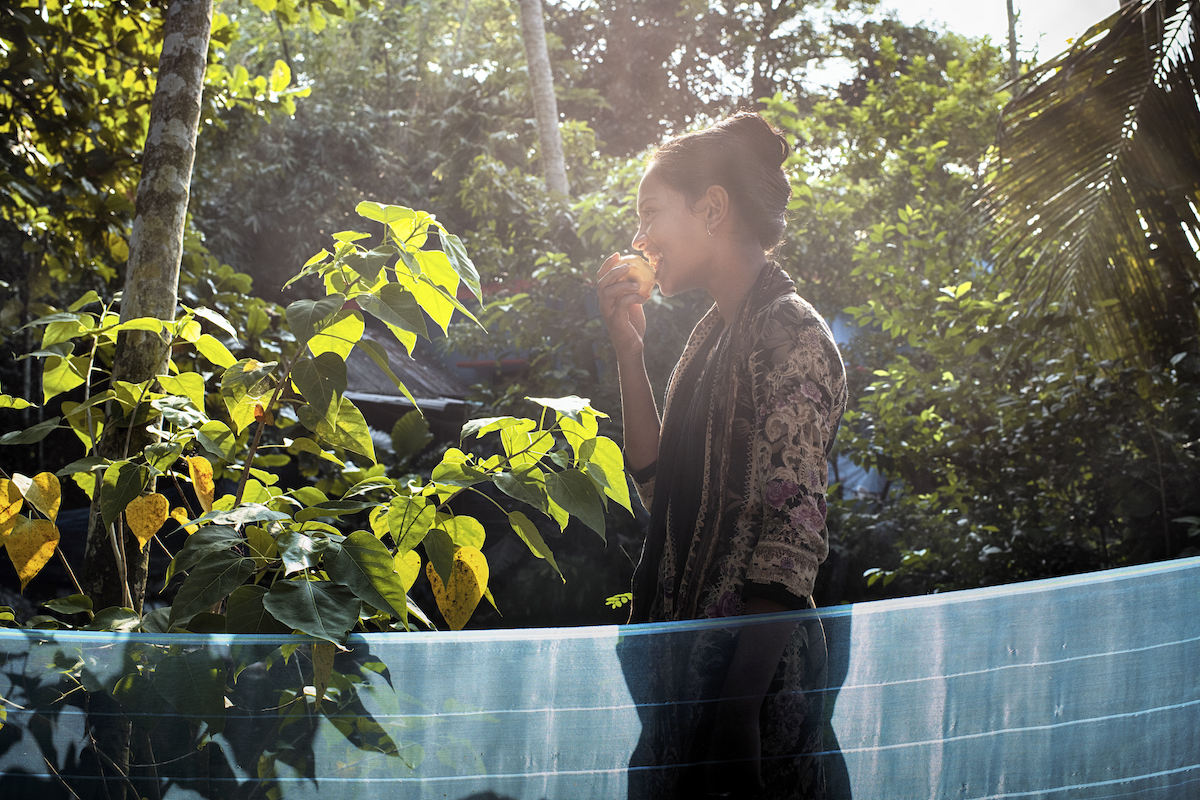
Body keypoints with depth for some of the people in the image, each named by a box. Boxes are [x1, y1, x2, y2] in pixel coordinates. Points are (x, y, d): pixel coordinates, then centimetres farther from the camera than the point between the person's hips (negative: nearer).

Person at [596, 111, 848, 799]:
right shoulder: (718, 331, 14)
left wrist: (738, 705, -24)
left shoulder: (792, 335, -14)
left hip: (752, 667, -9)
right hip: (692, 658, 9)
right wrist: (630, 349, 5)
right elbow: (659, 486, 11)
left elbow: (792, 540, -20)